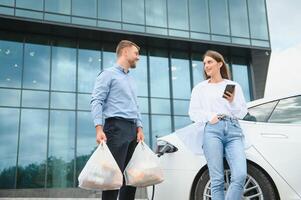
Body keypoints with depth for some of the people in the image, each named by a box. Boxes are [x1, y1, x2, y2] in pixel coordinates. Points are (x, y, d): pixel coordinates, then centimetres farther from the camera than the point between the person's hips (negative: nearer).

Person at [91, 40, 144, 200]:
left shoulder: (131, 79, 25)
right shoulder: (108, 74, 2)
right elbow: (96, 101, -9)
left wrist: (139, 128, 11)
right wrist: (99, 128, -20)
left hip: (132, 129, 8)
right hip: (117, 127, -8)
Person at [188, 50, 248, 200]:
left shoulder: (234, 86, 17)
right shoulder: (200, 88, 16)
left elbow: (242, 113, 13)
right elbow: (193, 113, 9)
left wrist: (232, 102, -5)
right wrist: (210, 117, -7)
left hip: (233, 130, 1)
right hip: (212, 130, -1)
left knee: (240, 175, -17)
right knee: (217, 180, -8)